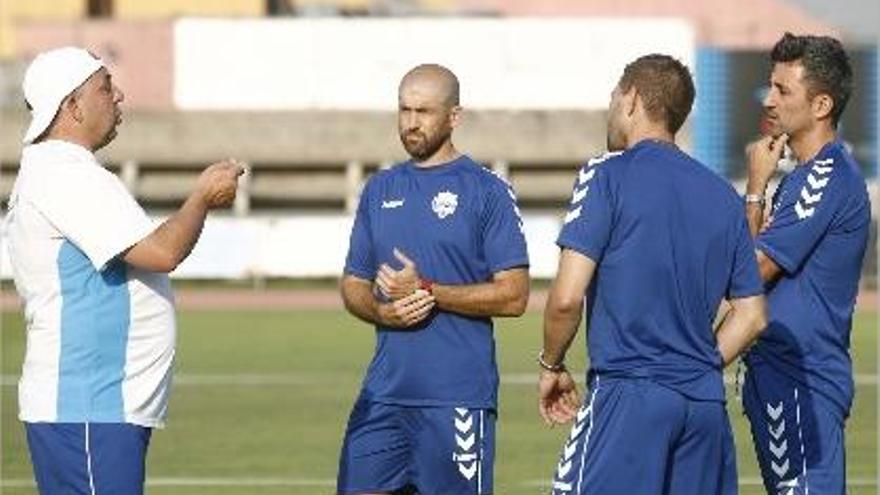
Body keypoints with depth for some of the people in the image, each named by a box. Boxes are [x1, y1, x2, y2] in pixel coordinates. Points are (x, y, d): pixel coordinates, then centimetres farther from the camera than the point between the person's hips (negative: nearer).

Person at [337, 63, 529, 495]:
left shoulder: (487, 192, -2)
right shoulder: (380, 190, 15)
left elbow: (513, 296, -7)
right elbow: (353, 285, 19)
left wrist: (427, 292, -14)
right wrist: (382, 311, -4)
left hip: (459, 398, -5)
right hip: (385, 392, 5)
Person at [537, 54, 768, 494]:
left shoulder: (606, 177, -4)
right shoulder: (722, 194, 15)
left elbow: (567, 298, -11)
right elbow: (752, 317, 15)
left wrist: (551, 365, 5)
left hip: (627, 396, -6)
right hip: (707, 405, 6)